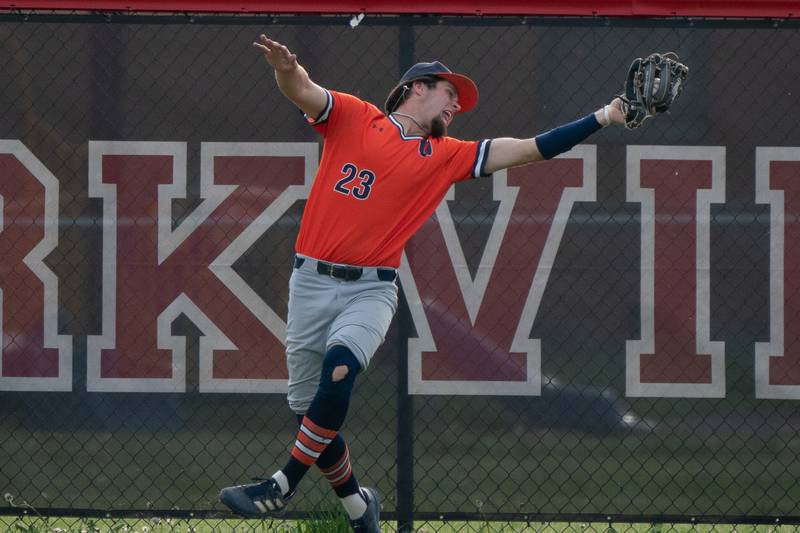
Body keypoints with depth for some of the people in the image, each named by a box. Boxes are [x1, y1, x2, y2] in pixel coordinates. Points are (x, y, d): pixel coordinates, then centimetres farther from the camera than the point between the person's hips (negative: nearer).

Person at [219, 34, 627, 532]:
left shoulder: (447, 156, 13)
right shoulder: (353, 117, 6)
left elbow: (530, 149, 12)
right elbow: (303, 92, -10)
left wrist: (602, 118, 6)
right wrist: (286, 70, -34)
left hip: (372, 290, 0)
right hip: (313, 282, 0)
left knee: (340, 365, -30)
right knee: (309, 412, 2)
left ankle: (281, 488, -24)